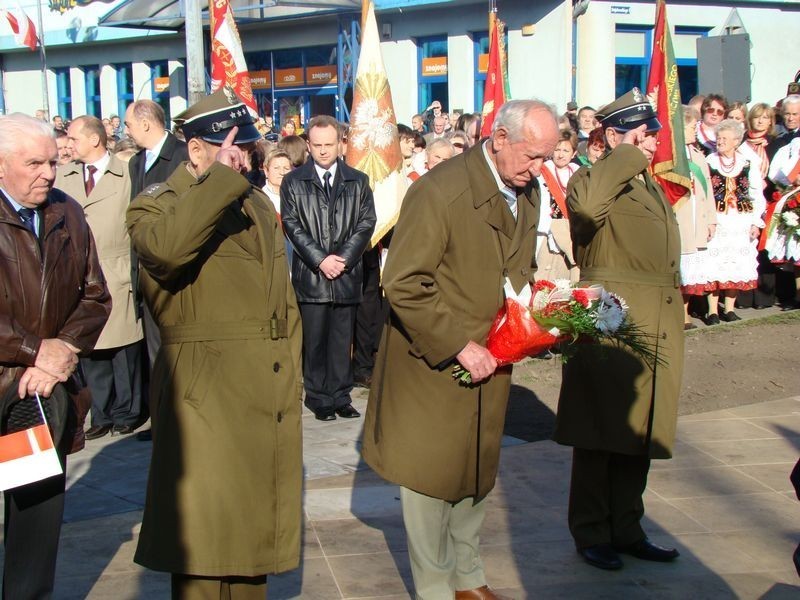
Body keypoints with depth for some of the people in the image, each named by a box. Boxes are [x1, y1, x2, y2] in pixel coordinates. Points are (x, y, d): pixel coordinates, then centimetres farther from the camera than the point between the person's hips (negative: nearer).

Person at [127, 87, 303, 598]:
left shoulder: (258, 202, 17)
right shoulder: (158, 204, -6)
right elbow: (166, 247, -32)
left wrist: (289, 361, 18)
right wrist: (222, 178, -26)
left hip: (272, 395, 7)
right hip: (208, 398, -7)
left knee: (255, 526, 15)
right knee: (206, 537, -3)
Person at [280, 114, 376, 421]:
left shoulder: (358, 181, 11)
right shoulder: (293, 182, 6)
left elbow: (366, 223, 5)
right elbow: (292, 225, -1)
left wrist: (344, 257, -7)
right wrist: (320, 259, -11)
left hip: (347, 274, 2)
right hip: (310, 274, -1)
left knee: (342, 339, 5)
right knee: (314, 341, 1)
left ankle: (341, 397, 13)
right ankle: (319, 398, 9)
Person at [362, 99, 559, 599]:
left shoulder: (528, 192, 3)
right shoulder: (440, 192, -22)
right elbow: (403, 284, -22)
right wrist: (460, 345, -23)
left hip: (491, 362, 7)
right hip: (433, 363, -7)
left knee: (480, 473, 17)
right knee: (433, 477, 6)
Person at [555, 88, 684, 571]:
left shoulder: (653, 187, 21)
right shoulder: (592, 181, -7)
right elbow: (586, 207, -33)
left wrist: (672, 323, 21)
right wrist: (628, 155, -22)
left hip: (659, 328, 8)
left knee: (640, 434, 14)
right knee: (601, 436, 2)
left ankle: (627, 528, 25)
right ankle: (591, 533, 15)